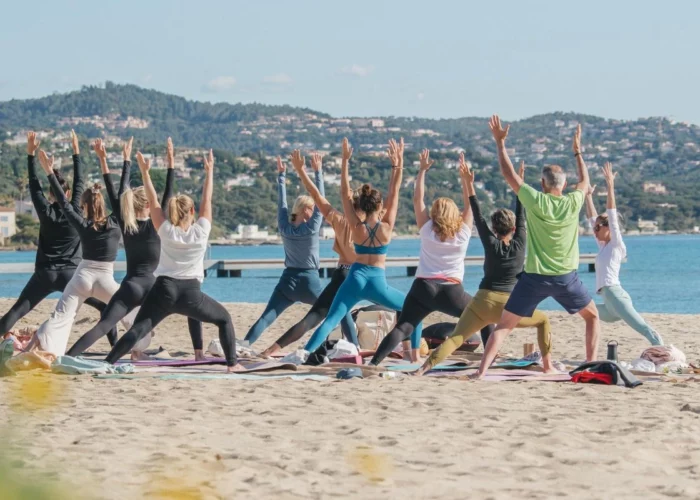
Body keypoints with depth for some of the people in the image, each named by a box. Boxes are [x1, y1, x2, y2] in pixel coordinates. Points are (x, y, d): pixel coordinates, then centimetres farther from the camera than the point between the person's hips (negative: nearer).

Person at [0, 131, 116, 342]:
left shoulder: (45, 212, 0)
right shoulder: (75, 211, -2)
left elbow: (34, 184, 4)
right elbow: (79, 182, 7)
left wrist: (31, 153, 5)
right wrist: (76, 151, 12)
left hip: (45, 274, 1)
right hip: (71, 274, -1)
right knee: (105, 307, 7)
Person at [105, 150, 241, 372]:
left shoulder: (166, 231, 3)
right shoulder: (201, 231, 0)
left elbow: (153, 201, 5)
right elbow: (207, 200, 10)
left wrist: (145, 172, 11)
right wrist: (209, 171, 19)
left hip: (163, 290, 1)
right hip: (191, 293, -1)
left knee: (138, 329, -7)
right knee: (224, 319, 20)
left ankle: (107, 363, -23)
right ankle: (232, 363, 11)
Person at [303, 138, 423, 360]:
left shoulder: (357, 226, -4)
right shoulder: (387, 226, -6)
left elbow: (345, 193, -3)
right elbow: (394, 192, -2)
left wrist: (345, 161, -3)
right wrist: (398, 164, -2)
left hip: (356, 279, 1)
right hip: (378, 282, -1)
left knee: (330, 321, -3)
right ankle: (416, 355, 6)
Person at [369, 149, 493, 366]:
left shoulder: (427, 230, 6)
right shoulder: (463, 233, 5)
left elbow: (418, 199, 11)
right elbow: (469, 204, 16)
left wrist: (422, 171, 16)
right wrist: (464, 176, 18)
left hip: (423, 288, 0)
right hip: (452, 293, 0)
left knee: (402, 329, -8)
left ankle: (374, 362, -26)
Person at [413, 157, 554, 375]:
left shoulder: (491, 244, 1)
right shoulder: (519, 245, 1)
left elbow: (478, 217, 1)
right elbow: (521, 216, 10)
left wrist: (470, 183, 2)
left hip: (484, 302, 0)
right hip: (509, 305, 0)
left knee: (456, 338, -5)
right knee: (543, 320, 24)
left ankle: (425, 368, -24)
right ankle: (547, 365, 15)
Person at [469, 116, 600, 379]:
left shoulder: (535, 201, -9)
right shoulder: (573, 203, -4)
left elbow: (508, 173, 0)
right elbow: (585, 182, 19)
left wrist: (500, 142, 10)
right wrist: (577, 151, 30)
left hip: (535, 278, -1)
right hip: (566, 278, 1)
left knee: (504, 325, 5)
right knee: (592, 316, 24)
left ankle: (482, 370, -8)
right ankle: (591, 364, 12)